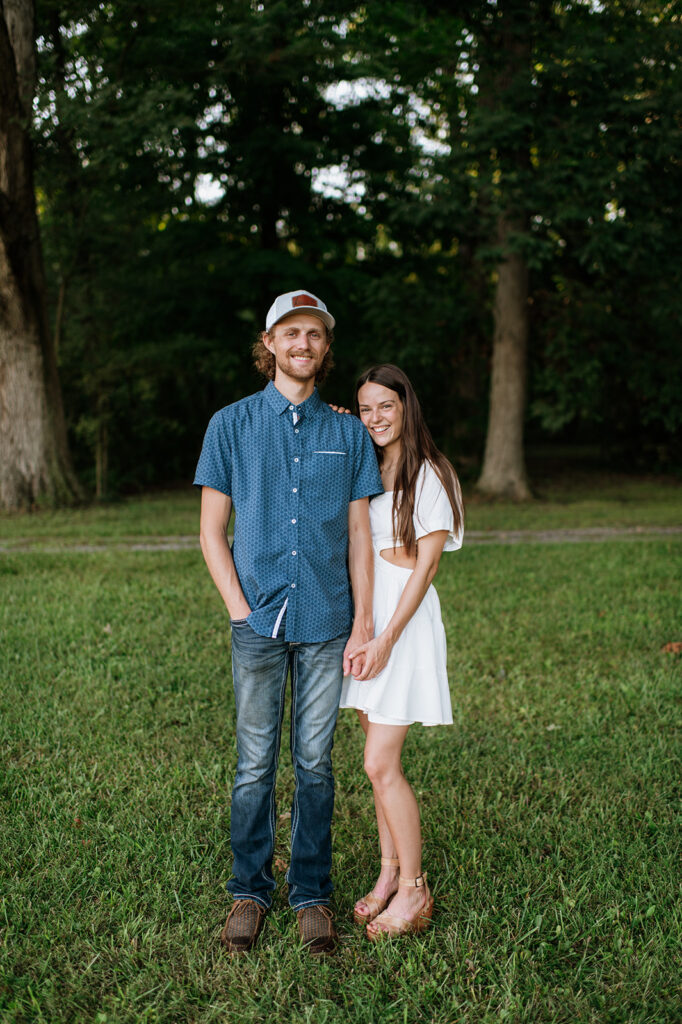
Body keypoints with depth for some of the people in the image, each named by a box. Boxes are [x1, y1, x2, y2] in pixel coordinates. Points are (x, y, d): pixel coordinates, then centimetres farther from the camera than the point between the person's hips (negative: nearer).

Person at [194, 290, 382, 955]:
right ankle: (249, 892, 20)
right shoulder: (231, 425, 5)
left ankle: (312, 893, 19)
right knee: (255, 763, 5)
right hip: (259, 623, -1)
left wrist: (363, 624, 2)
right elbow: (212, 531, 4)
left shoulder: (348, 433, 9)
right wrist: (239, 607, -5)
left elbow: (359, 533, 9)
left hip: (327, 623, 1)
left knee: (315, 763, 7)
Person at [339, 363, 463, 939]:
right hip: (364, 613, 7)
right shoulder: (366, 472, 14)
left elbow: (425, 564, -11)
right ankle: (390, 872, 23)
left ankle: (414, 890, 5)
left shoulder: (430, 475, -8)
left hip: (405, 618, -7)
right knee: (379, 758, 11)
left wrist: (387, 638, -17)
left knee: (380, 764, -7)